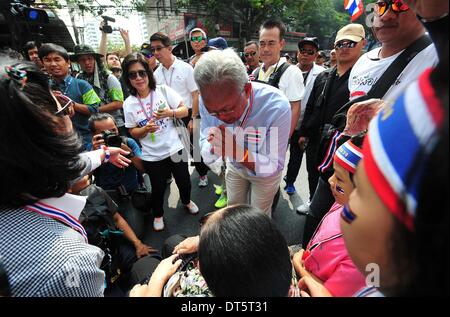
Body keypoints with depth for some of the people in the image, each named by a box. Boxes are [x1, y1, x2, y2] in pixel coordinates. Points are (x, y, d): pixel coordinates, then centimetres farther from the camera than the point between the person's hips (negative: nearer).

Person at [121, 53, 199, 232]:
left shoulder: (163, 90, -8)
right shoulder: (129, 104, -6)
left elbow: (185, 110, -5)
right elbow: (133, 132, 0)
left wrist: (170, 113, -25)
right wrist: (146, 129, -20)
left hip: (174, 148, 1)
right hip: (151, 156, 0)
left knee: (184, 181, 18)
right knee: (158, 188, 16)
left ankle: (187, 201, 51)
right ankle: (158, 215, 44)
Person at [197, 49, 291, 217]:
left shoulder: (277, 106, -38)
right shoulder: (208, 102, -26)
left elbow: (273, 167, -30)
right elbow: (207, 157, -16)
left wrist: (237, 150, -48)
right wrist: (213, 146, -41)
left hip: (266, 171, -2)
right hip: (235, 167, 3)